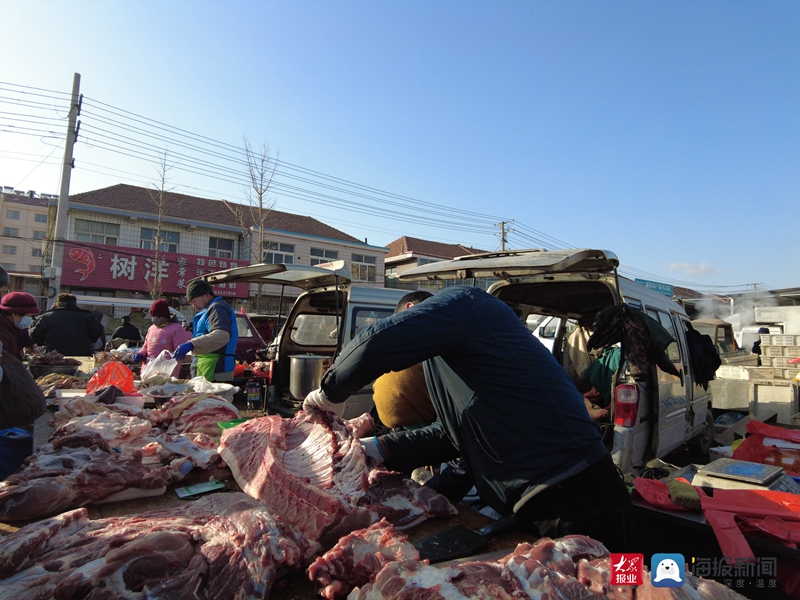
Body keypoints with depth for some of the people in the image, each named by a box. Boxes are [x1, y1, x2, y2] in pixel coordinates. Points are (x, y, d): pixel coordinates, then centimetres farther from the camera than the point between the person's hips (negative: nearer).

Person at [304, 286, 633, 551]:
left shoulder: (463, 301, -11)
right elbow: (452, 432, 18)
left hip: (577, 509, -10)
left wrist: (331, 392, -7)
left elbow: (376, 344, -25)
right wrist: (374, 448, 12)